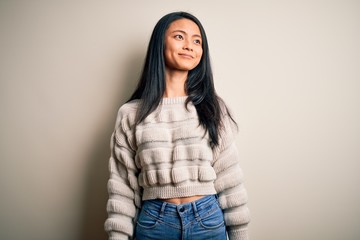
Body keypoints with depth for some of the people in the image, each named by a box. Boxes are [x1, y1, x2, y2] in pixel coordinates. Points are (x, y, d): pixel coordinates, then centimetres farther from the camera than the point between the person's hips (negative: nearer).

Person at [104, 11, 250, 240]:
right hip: (153, 221, 0)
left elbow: (229, 177, 0)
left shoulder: (212, 107, 0)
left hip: (208, 220, 1)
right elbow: (122, 185, 0)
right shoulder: (131, 113, -2)